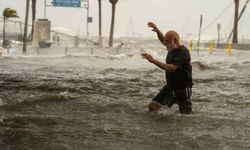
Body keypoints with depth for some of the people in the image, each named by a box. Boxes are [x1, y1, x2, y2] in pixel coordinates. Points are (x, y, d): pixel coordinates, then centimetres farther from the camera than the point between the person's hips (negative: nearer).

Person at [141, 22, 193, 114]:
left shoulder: (183, 52, -21)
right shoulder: (172, 48, 5)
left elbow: (171, 68, -33)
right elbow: (162, 40, 26)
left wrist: (153, 61, -35)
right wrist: (157, 30, 6)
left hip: (182, 89, -7)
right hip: (169, 87, 7)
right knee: (152, 106, -7)